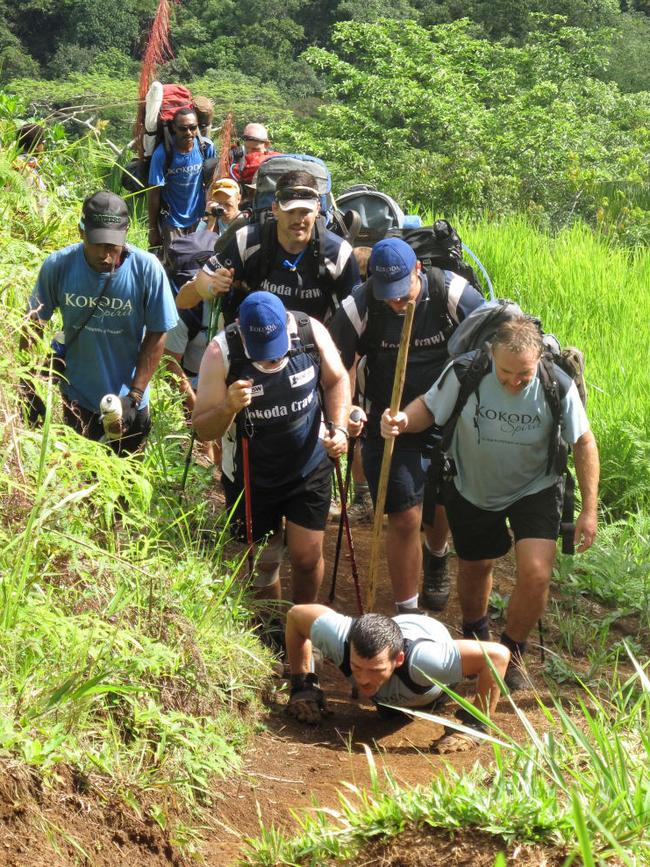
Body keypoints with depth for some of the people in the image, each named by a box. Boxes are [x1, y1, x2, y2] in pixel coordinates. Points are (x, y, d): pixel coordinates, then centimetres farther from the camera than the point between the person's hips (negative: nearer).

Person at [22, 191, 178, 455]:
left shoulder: (146, 269, -19)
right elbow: (34, 324, -3)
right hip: (77, 401, 1)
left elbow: (156, 335, -11)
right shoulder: (58, 265, -15)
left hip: (129, 403, -1)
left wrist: (134, 396, -15)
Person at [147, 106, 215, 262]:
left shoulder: (206, 147, -11)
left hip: (198, 218, 3)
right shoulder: (162, 153, -20)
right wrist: (153, 229, -8)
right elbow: (154, 193, -13)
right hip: (172, 220, -3)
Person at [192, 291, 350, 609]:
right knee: (263, 562, 14)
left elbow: (336, 381, 2)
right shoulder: (221, 353, -24)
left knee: (307, 558, 2)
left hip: (309, 468, 1)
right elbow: (204, 430, -19)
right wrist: (228, 407, -40)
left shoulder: (312, 332, -19)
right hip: (251, 477, -1)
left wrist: (339, 427, -13)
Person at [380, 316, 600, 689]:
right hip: (473, 489, 1)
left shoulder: (558, 386, -25)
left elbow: (584, 442, -12)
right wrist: (402, 420, -35)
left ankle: (512, 652, 12)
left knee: (536, 575, -17)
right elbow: (428, 407, -11)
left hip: (534, 490, -1)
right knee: (475, 568, 20)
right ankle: (474, 637, 52)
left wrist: (590, 509, -12)